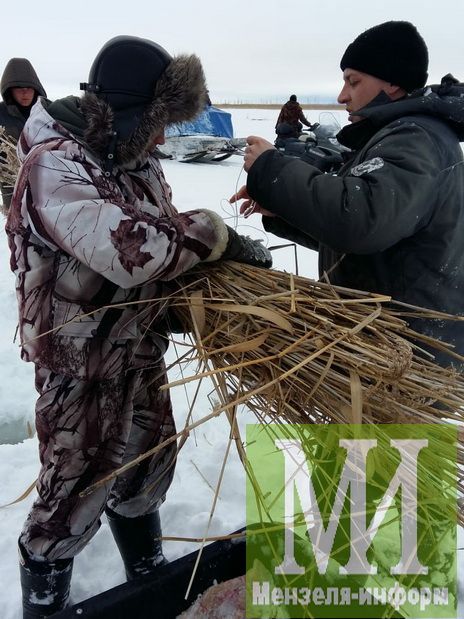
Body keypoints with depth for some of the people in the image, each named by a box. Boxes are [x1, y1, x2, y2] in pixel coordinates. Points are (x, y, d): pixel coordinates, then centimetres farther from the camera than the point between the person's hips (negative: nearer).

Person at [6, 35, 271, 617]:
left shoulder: (134, 157, 2)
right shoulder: (53, 166, -24)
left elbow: (162, 236, 10)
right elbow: (129, 248, -36)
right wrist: (217, 235, -25)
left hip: (141, 346, 8)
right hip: (80, 359, -8)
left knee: (147, 462, 23)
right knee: (76, 486, 9)